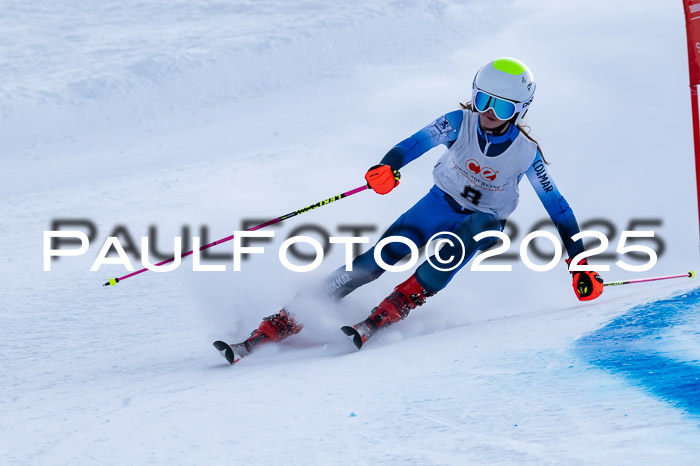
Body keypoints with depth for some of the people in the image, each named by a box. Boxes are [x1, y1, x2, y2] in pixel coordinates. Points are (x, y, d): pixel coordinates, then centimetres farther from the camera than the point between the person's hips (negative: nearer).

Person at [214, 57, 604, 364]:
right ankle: (281, 324, -26)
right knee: (383, 255, -22)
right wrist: (390, 167, -54)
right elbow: (421, 141, -32)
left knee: (477, 228, -37)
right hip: (441, 204, 1)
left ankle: (379, 320, -41)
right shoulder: (460, 122, -16)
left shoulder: (526, 153, -17)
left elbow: (558, 207, -11)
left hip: (484, 222, -1)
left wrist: (581, 263, -15)